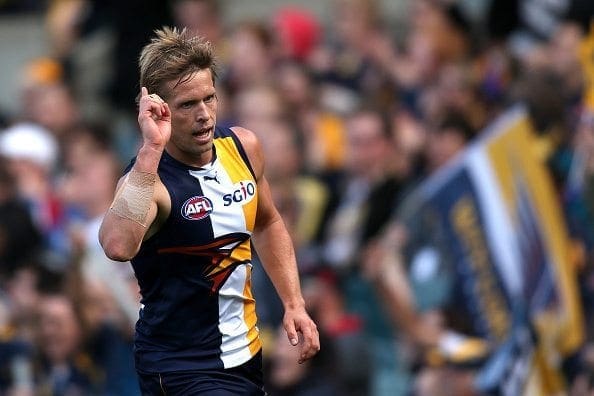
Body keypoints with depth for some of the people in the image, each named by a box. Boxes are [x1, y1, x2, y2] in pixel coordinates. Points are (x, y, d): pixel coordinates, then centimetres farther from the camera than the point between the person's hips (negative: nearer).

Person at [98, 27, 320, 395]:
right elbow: (118, 246, -46)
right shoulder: (149, 181, -22)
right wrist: (151, 149, -43)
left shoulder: (243, 147, -1)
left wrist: (294, 304, 11)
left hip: (246, 354, 7)